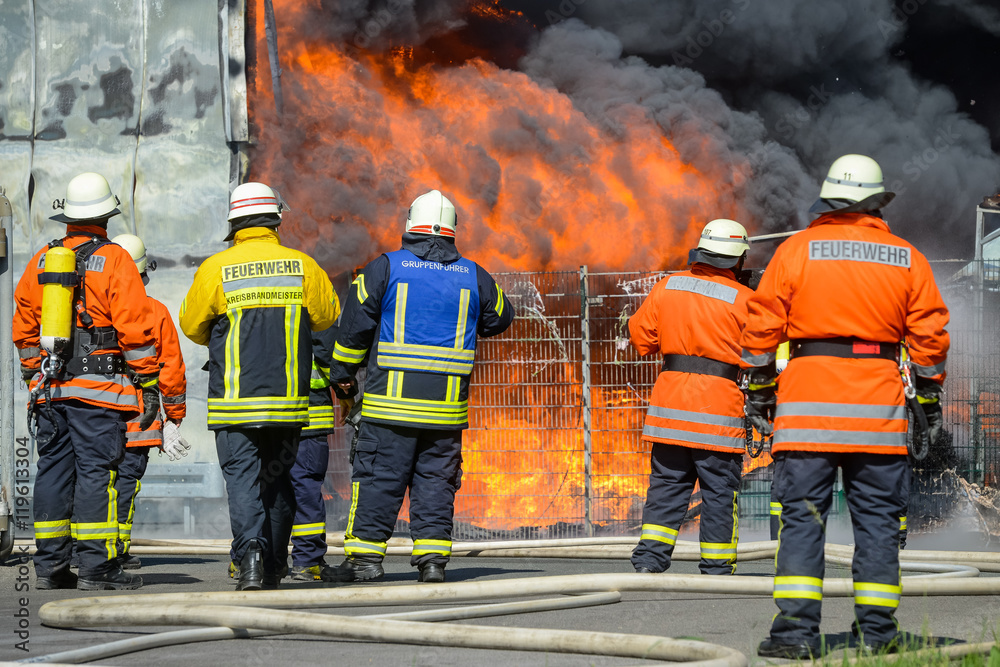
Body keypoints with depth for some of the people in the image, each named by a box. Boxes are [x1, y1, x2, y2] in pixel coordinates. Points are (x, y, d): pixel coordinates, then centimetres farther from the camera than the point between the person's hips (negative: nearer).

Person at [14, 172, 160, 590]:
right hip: (97, 388, -5)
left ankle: (50, 565, 8)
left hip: (49, 385, 5)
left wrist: (33, 378, 22)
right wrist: (148, 384, -4)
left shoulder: (41, 261, 12)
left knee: (53, 469, 8)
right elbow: (135, 328, -8)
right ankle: (97, 567, -9)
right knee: (96, 470, -6)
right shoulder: (113, 260, -4)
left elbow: (24, 329, 16)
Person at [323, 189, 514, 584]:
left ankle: (365, 556, 0)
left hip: (391, 401, -2)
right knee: (436, 480, 7)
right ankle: (432, 557, 3)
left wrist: (343, 382, 10)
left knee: (378, 478, 1)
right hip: (447, 404, 2)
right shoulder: (473, 277, 6)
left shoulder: (384, 268, -1)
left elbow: (353, 329, 0)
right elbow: (500, 318, 23)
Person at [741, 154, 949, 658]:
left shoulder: (796, 250, 1)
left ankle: (796, 630, -9)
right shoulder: (907, 258, 7)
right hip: (878, 405, 2)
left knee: (802, 513, -1)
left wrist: (759, 389, 8)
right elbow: (929, 334, 8)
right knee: (877, 516, 8)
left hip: (808, 401, -1)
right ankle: (877, 631, 8)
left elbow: (763, 324, 0)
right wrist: (929, 396, 17)